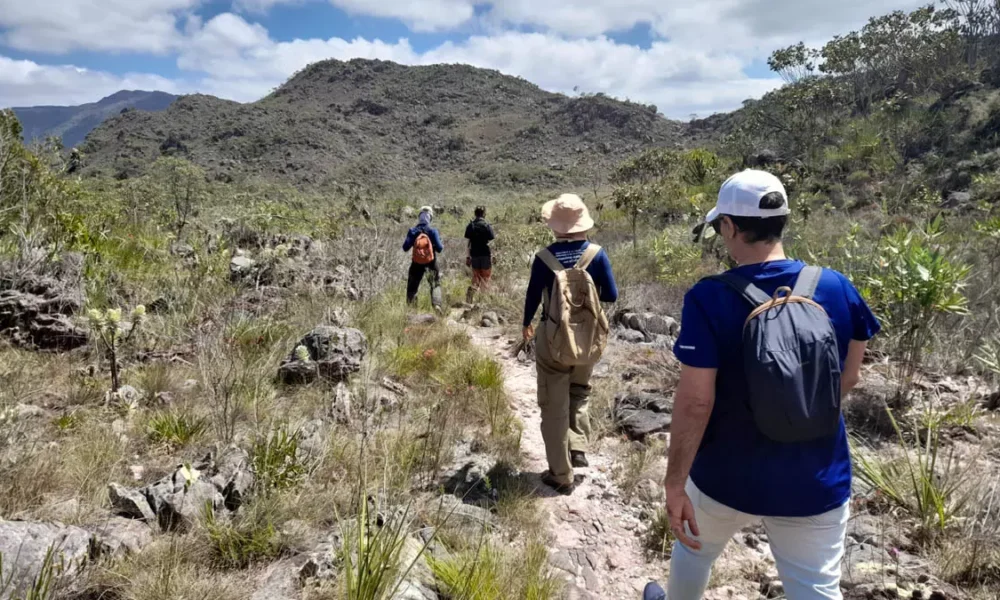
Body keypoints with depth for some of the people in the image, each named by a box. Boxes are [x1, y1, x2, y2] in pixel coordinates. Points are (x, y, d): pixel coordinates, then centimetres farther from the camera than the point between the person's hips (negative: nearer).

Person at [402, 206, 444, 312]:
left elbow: (405, 248, -5)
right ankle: (437, 304, -5)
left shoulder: (412, 232, -6)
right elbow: (439, 249, -12)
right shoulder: (433, 231, -10)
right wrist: (441, 247, 10)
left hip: (416, 264, 1)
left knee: (412, 287, 13)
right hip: (431, 263, -1)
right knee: (435, 285, 13)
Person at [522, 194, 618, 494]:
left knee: (554, 406, 8)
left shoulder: (544, 257, -12)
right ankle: (578, 448, 18)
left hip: (552, 337, -2)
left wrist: (527, 324, 17)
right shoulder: (596, 253, -10)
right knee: (579, 393, 28)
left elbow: (533, 296, -2)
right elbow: (611, 295, -5)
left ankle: (561, 475, 14)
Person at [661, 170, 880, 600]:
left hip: (728, 476, -1)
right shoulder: (837, 288, -9)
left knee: (694, 548, 27)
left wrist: (674, 482, -12)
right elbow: (849, 377, 4)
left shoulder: (709, 298, -21)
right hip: (816, 482, 2)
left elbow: (694, 401, -21)